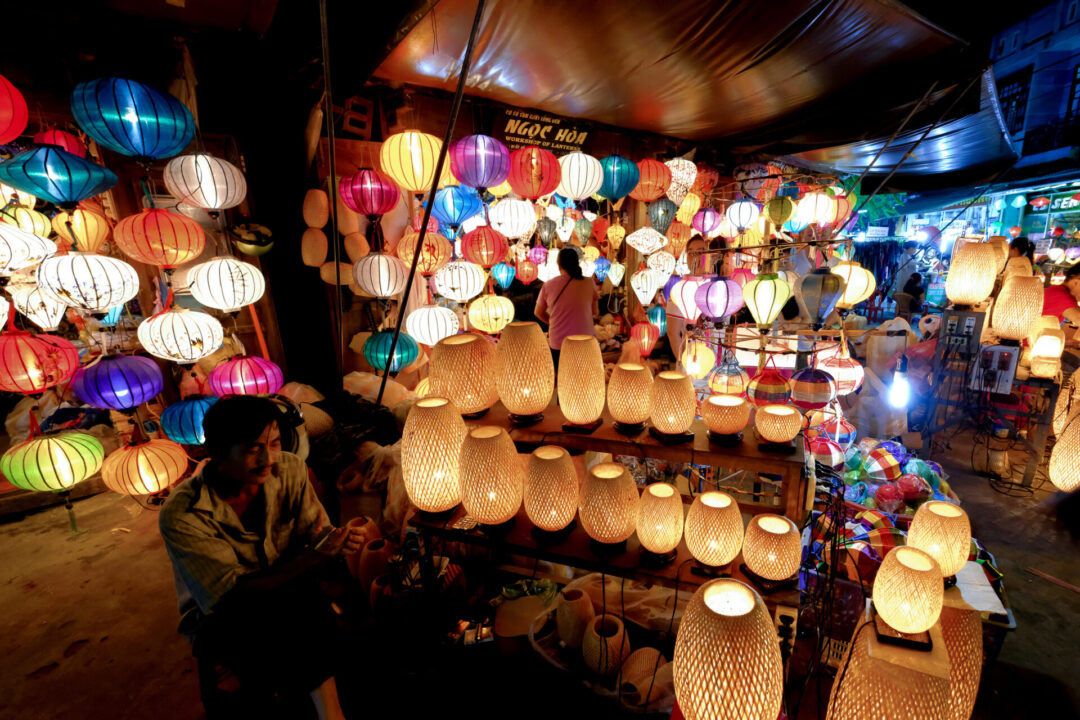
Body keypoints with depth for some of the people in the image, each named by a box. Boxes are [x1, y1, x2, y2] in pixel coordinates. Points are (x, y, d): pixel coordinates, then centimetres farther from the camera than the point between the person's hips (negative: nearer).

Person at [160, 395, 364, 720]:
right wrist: (311, 557, -39)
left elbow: (315, 531, -6)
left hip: (289, 593, 3)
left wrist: (336, 539, -32)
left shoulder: (290, 469, -13)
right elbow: (232, 593, -24)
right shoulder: (180, 516, -23)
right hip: (220, 620, -3)